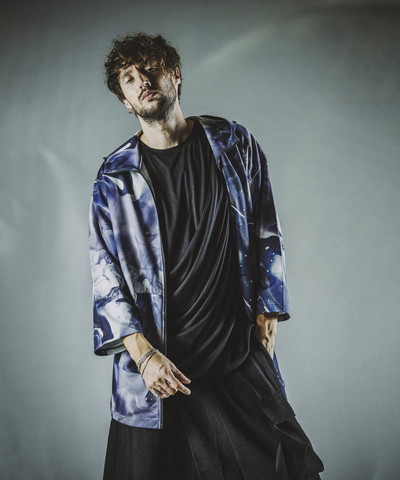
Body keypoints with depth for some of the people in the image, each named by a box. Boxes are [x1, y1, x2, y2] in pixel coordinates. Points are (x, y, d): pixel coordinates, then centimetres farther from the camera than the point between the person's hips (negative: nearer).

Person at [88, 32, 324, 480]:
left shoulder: (234, 144, 4)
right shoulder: (115, 177, 0)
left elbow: (265, 234, 8)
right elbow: (105, 274, -1)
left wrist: (267, 317, 3)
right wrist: (143, 353, -11)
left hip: (240, 353, 1)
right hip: (156, 365, 0)